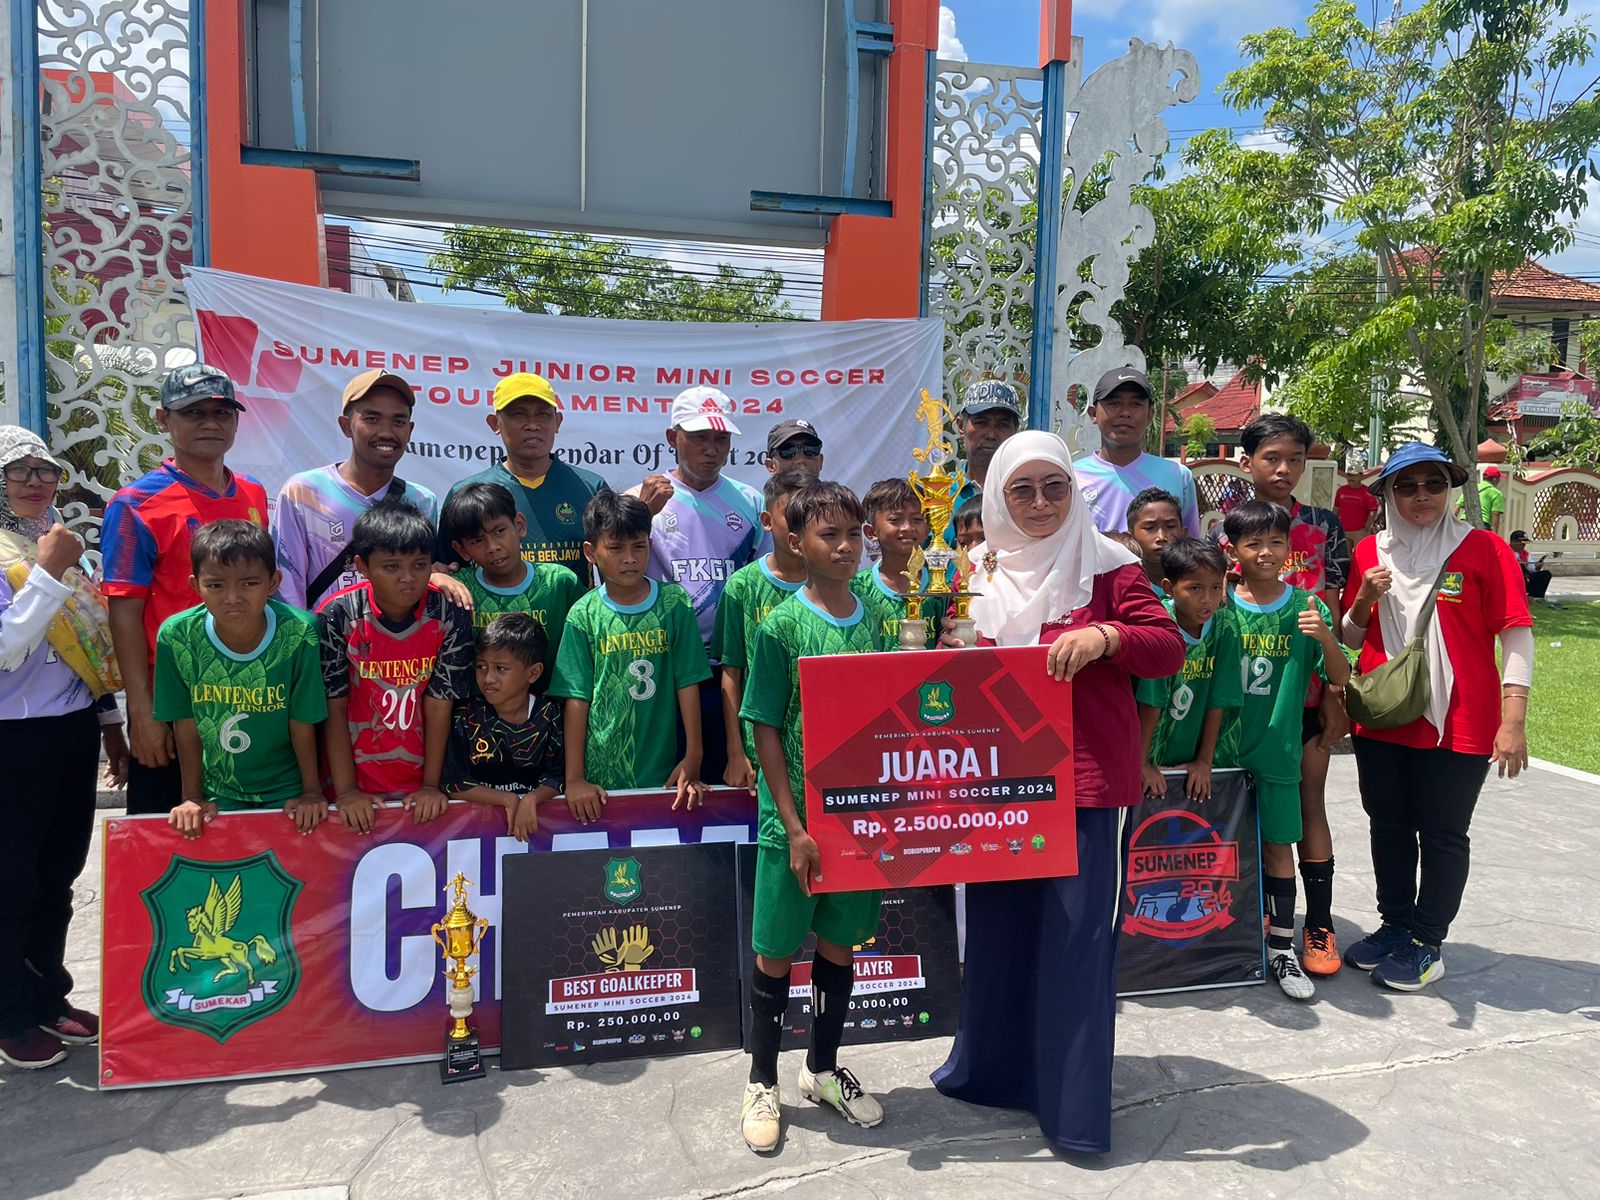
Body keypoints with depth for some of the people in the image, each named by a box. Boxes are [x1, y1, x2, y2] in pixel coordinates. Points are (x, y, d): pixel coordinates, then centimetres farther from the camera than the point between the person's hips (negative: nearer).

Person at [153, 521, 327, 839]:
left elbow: (303, 722, -11)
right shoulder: (176, 636, -15)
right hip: (217, 796, 1)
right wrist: (192, 798, 1)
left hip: (287, 793, -1)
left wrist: (312, 792, -3)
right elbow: (186, 725, -4)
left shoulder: (298, 633, -20)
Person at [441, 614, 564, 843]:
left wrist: (530, 800, -22)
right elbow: (452, 783, -5)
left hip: (535, 817, 0)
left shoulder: (549, 715, 0)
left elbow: (557, 777, -3)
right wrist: (508, 800, -13)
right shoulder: (467, 716, 0)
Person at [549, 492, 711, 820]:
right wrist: (574, 779, -6)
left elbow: (687, 684, -1)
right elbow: (577, 699, -3)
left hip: (662, 771, 1)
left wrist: (693, 759, -5)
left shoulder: (674, 603, 0)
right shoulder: (584, 615, -2)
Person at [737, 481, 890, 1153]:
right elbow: (766, 730, -11)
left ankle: (823, 1069, 37)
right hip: (795, 817, -4)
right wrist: (794, 828, -15)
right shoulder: (781, 628, -11)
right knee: (776, 951, 8)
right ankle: (762, 1084, 27)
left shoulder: (876, 624, 3)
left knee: (839, 942, 17)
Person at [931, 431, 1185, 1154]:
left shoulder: (1108, 565, -4)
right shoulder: (985, 577, 9)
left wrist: (1105, 636, -24)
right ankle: (994, 1068, 35)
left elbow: (1169, 649, -8)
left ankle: (1075, 1107, 15)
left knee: (1076, 935, 0)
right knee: (998, 926, 14)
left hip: (1087, 776, -4)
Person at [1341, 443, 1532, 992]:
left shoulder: (1485, 550, -6)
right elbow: (1351, 638, 14)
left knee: (1442, 835, 6)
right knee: (1389, 828, 14)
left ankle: (1427, 945, 19)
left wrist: (1513, 722, -14)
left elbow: (1516, 637, -8)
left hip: (1458, 725, -4)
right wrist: (1364, 601, -8)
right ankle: (1394, 926, 31)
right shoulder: (1370, 554, 6)